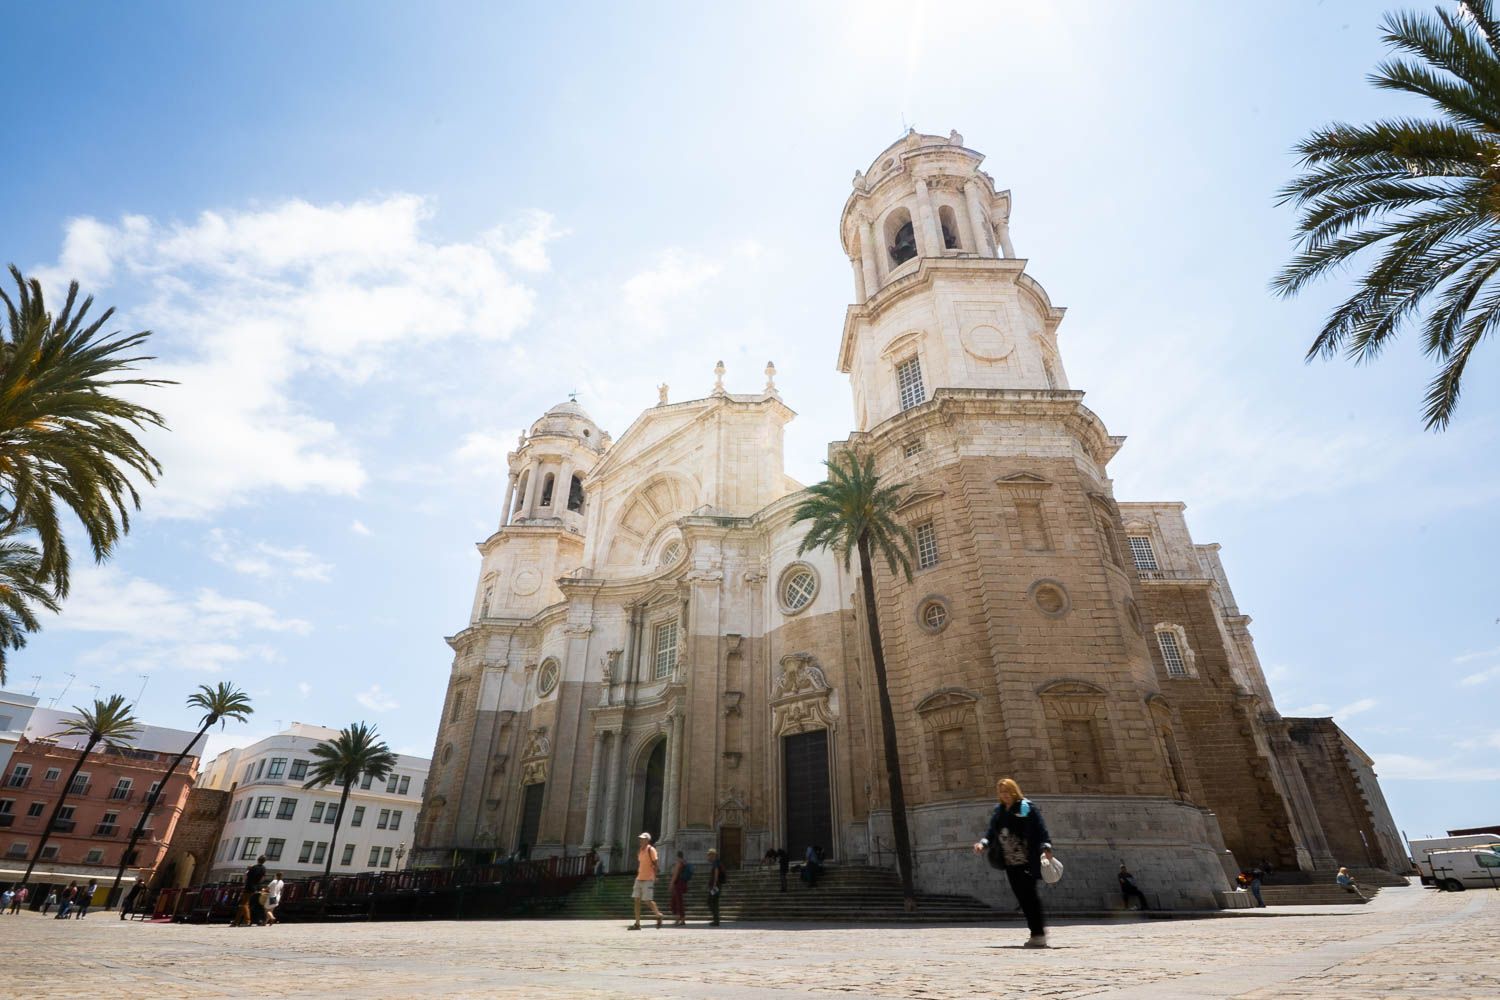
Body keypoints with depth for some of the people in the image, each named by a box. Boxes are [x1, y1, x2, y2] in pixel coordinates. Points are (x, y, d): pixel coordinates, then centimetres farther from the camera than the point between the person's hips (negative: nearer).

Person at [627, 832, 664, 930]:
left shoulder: (651, 850, -9)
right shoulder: (640, 851, 14)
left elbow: (656, 864, -11)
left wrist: (654, 877, -16)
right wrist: (637, 875, 18)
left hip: (648, 879, -8)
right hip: (639, 879, 8)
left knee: (648, 900, -7)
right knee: (637, 900, 2)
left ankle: (659, 916, 15)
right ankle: (637, 924, 6)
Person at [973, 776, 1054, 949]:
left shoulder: (1027, 807, -5)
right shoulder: (998, 811, 12)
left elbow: (1040, 829, -11)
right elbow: (992, 831, 10)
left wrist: (1046, 847, -24)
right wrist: (983, 843, -7)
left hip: (1027, 862, -6)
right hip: (1010, 863, 6)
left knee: (1029, 895, -6)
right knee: (1021, 897, 9)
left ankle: (1038, 934, 4)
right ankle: (1038, 930, 23)